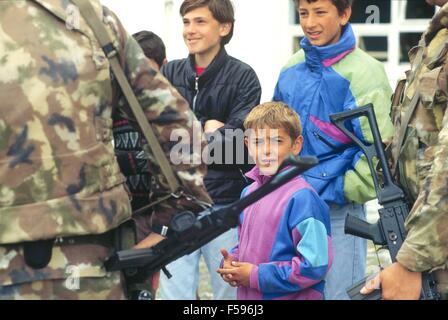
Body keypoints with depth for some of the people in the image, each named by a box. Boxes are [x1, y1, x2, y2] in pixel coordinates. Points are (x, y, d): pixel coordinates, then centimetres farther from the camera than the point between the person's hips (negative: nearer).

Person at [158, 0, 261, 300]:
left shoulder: (242, 77, -1)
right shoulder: (170, 74, 10)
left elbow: (235, 139, -12)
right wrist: (206, 128, -9)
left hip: (225, 203, -2)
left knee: (230, 290, 8)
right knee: (174, 292, 2)